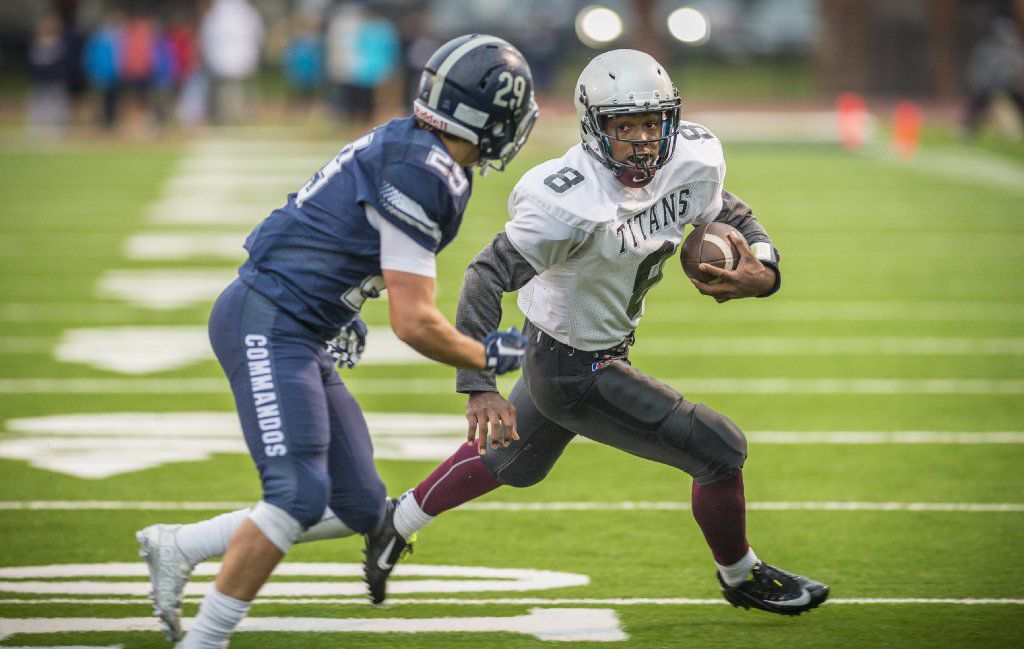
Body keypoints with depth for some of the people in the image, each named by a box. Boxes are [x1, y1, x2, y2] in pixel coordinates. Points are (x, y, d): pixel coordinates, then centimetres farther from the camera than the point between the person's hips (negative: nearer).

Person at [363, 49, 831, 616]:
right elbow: (487, 278, -32)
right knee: (720, 453, -2)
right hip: (577, 371, -9)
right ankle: (741, 578, 26)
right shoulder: (572, 203, -34)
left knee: (516, 463, 31)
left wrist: (762, 273, -16)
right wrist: (480, 386, -39)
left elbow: (728, 215, 6)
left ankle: (397, 522, 51)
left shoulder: (694, 162, -11)